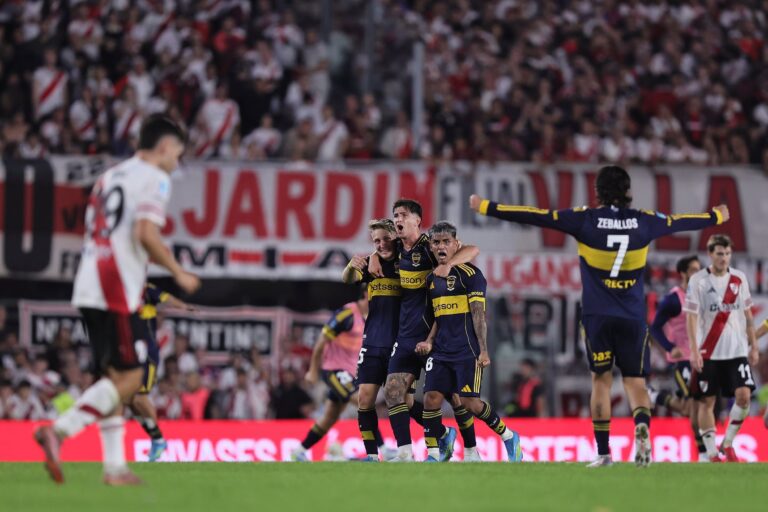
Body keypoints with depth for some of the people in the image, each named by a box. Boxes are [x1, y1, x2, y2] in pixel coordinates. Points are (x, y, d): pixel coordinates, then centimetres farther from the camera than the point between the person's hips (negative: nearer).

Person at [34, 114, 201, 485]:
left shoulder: (110, 177, 22)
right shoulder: (154, 178, -4)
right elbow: (146, 234, -17)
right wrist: (179, 273, -6)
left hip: (89, 288, 9)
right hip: (118, 291, -9)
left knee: (114, 377, 11)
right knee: (129, 377, -7)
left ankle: (115, 466, 9)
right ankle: (58, 431, -20)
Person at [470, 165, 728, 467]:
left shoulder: (585, 220, -6)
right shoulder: (644, 222, 1)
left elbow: (535, 216, -6)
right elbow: (680, 223, 18)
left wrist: (486, 208, 0)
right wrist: (717, 216, 37)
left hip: (597, 316, -1)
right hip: (633, 317, 1)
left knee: (601, 380, 10)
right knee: (635, 382, 5)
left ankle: (603, 452, 7)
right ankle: (642, 426, -25)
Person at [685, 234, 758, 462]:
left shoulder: (739, 278, 7)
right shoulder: (698, 281, -4)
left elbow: (747, 315, 14)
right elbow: (691, 317, -8)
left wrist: (753, 346, 11)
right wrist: (694, 351, -16)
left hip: (737, 350, 3)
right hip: (708, 353, -3)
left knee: (744, 395, -11)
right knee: (707, 401, 0)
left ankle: (728, 443, 6)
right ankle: (712, 453, 7)